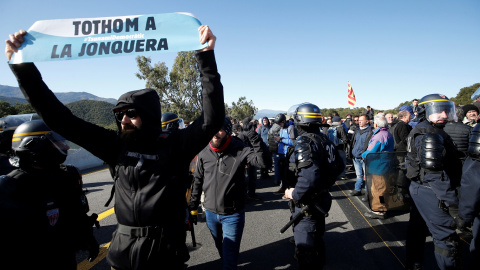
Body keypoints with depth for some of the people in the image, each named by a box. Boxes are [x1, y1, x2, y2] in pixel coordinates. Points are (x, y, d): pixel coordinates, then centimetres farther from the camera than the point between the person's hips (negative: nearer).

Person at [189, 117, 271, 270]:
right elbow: (198, 180, 7)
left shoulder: (239, 150, -17)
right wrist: (193, 205, 10)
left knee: (230, 256, 6)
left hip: (232, 215, -5)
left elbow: (265, 162, -29)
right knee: (221, 249, 29)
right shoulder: (204, 154, -4)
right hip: (210, 212, 5)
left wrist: (254, 138, -39)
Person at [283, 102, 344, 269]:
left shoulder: (304, 142, -24)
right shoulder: (324, 139, 2)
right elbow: (339, 166, 10)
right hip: (321, 198, 9)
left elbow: (310, 175, -35)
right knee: (317, 237, 29)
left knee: (305, 246, 6)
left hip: (306, 203, -9)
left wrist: (295, 194, -22)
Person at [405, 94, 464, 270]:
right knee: (447, 238, -6)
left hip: (419, 187, 11)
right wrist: (452, 204, -26)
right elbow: (435, 174, -26)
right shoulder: (430, 134, -19)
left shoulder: (420, 130, 13)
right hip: (429, 192, -11)